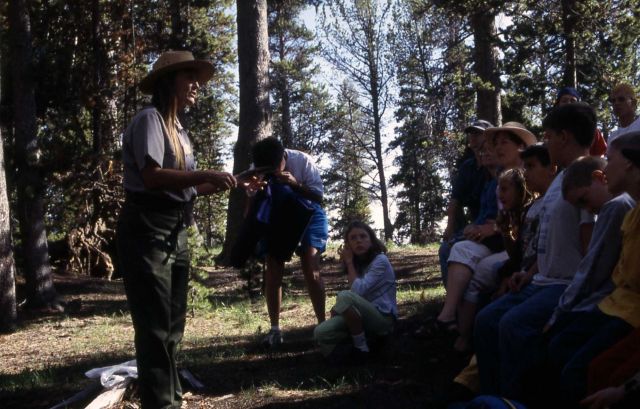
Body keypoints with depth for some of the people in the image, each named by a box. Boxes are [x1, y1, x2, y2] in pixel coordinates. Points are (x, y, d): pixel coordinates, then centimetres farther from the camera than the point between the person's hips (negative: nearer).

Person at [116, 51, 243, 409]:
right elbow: (152, 177, -23)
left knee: (173, 325, 16)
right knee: (155, 327, -8)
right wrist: (205, 174, -22)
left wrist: (225, 184, 8)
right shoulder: (150, 119, -10)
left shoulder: (179, 129, 18)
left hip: (175, 232, 10)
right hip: (147, 231, -10)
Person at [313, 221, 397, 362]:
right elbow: (356, 295, 8)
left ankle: (361, 347, -17)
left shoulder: (380, 261, -13)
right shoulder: (357, 263, 11)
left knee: (345, 296, -33)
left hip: (384, 318, -7)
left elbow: (357, 291, -23)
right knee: (320, 333, -13)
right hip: (365, 316, 8)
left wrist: (349, 262, -13)